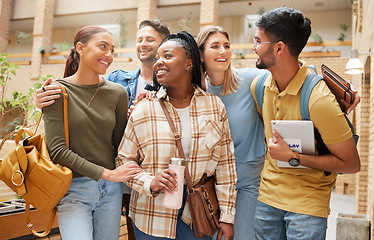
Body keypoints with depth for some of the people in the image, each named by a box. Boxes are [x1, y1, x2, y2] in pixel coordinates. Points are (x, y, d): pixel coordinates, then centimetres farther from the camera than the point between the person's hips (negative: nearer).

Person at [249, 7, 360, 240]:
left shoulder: (320, 100, -24)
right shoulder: (259, 85, -4)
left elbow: (351, 164, -17)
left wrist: (293, 157, -21)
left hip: (308, 202, -5)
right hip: (267, 196, 5)